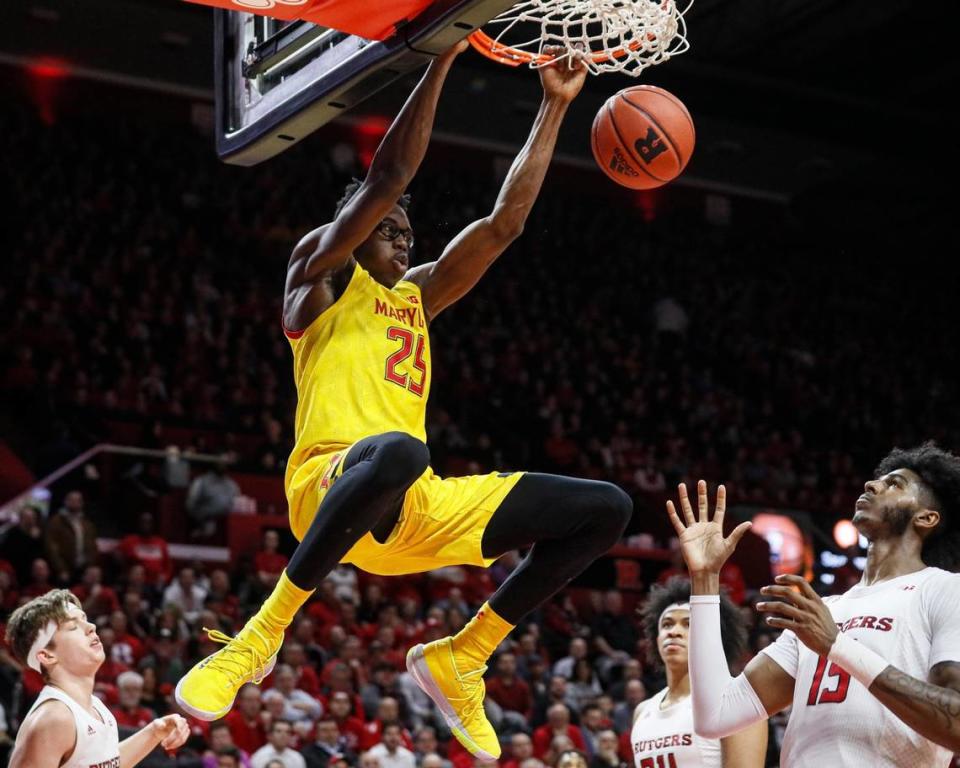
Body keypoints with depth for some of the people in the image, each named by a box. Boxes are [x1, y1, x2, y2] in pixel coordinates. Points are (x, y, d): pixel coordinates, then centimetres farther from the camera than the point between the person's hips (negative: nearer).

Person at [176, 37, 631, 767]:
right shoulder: (322, 274, 12)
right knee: (397, 452, -46)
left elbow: (505, 221, 29)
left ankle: (457, 657, 6)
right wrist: (442, 59, -2)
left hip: (418, 509, 7)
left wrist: (555, 107, 28)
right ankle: (264, 632, -29)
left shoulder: (414, 295, 31)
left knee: (607, 509, 2)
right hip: (334, 480, -7)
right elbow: (388, 176, -1)